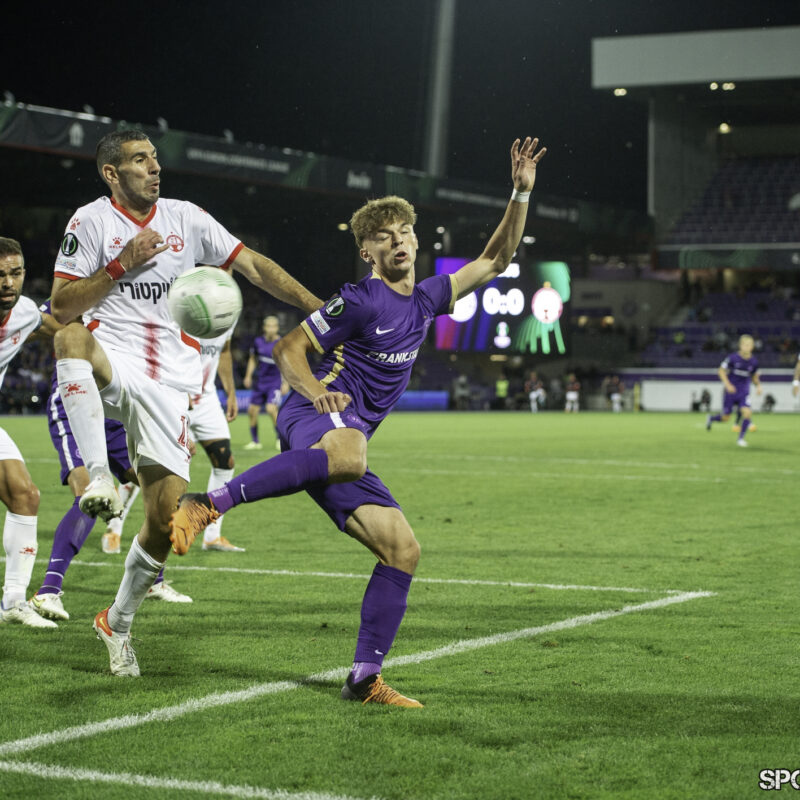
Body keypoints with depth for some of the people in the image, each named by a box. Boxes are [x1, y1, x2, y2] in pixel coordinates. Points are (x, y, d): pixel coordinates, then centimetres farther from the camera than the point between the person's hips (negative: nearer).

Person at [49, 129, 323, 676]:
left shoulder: (186, 218, 11)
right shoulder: (91, 221, 2)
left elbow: (253, 264, 12)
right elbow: (62, 307, -3)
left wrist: (320, 308, 6)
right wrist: (122, 265, -12)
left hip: (169, 384, 3)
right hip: (112, 365, -2)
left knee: (165, 518, -5)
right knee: (72, 338, -40)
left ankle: (118, 621, 19)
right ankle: (99, 476, -42)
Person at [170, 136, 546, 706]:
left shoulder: (426, 299, 19)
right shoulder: (361, 301, -3)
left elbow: (494, 262, 24)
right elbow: (289, 349, -1)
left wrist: (521, 194, 15)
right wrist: (316, 391, -20)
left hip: (346, 439, 8)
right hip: (314, 420, -8)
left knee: (403, 549, -1)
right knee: (349, 452, -45)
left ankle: (366, 679, 3)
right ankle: (208, 504, -40)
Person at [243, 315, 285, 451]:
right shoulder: (258, 342, 4)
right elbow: (253, 359, 18)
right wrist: (248, 376, 10)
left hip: (275, 382, -5)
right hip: (260, 382, 5)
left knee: (271, 408, -22)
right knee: (252, 410, 4)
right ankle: (255, 441, 20)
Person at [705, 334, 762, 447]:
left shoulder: (754, 361, -3)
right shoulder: (733, 358, -14)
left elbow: (754, 376, 15)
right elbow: (721, 371, -7)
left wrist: (758, 385, -3)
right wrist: (727, 384, -18)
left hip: (744, 392, 3)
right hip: (731, 391, -3)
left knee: (747, 412, -20)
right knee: (726, 418, 4)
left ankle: (741, 438, -4)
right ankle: (711, 418, 40)